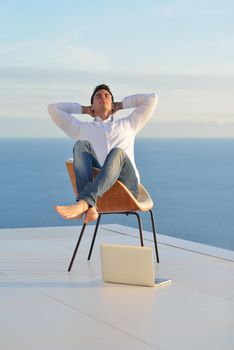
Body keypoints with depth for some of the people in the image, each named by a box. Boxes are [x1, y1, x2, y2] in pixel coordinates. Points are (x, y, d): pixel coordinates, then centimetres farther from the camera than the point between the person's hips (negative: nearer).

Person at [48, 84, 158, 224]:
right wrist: (84, 109, 37)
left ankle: (83, 203, -54)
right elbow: (53, 108, 31)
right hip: (97, 187, 0)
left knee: (117, 152, -33)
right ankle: (90, 208, -47)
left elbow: (152, 98, 32)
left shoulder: (128, 125, 33)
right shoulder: (82, 128, 32)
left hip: (126, 183, 0)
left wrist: (120, 105, 36)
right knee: (81, 145, -25)